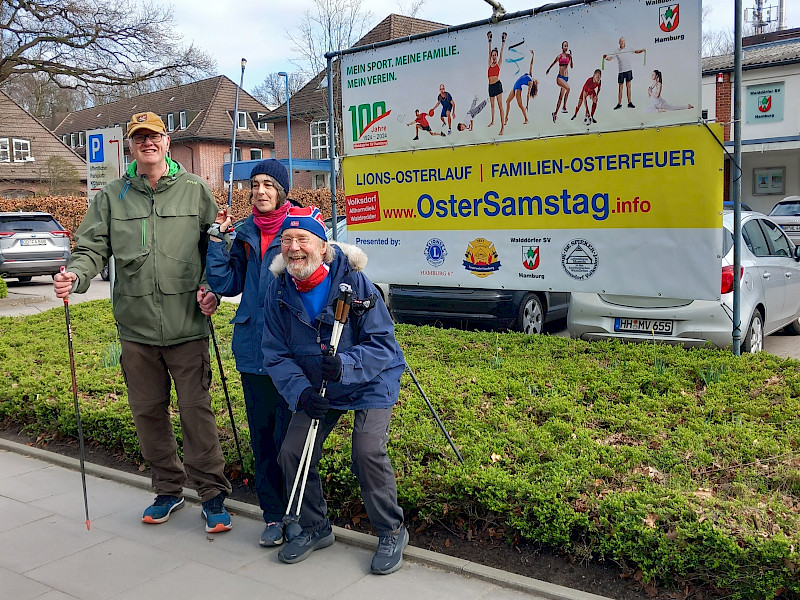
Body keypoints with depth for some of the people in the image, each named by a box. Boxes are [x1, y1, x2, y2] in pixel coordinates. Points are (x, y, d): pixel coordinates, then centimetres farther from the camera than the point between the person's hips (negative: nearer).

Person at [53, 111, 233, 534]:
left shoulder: (195, 189, 4)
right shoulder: (112, 196, 8)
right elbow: (92, 248, 5)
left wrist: (213, 288, -6)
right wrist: (76, 276, -16)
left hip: (187, 325, -3)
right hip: (136, 326, 3)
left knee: (196, 410, -2)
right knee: (148, 412, 12)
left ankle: (212, 493, 13)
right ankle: (168, 489, 29)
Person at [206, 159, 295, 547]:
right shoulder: (246, 234, 10)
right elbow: (227, 284, 5)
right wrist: (218, 238, 0)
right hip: (253, 348, 5)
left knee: (289, 434, 0)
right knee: (262, 433, 12)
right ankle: (274, 514, 26)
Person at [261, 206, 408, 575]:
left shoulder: (354, 281, -22)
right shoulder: (279, 292, -9)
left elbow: (382, 343, -21)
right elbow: (276, 355, -7)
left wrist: (345, 365, -39)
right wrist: (300, 392, -25)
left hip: (370, 382, -4)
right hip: (315, 388, 5)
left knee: (367, 453, -21)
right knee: (292, 452, -6)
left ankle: (392, 532, 5)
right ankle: (315, 529, 20)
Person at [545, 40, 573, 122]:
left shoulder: (568, 55, 6)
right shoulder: (559, 56, -2)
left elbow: (571, 66, -3)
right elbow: (553, 63, 16)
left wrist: (571, 57, -12)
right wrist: (548, 69, 30)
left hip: (566, 78, 5)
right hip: (560, 77, -5)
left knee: (561, 97, 12)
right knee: (568, 88, -33)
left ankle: (555, 113, 25)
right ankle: (564, 106, -28)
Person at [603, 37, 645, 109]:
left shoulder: (628, 49, 5)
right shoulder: (616, 52, -2)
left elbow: (636, 51, 11)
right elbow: (609, 58, -8)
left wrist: (642, 50, -8)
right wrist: (605, 57, -29)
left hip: (629, 70, 1)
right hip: (621, 71, -1)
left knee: (628, 86, 4)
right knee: (620, 88, 2)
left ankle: (629, 103, 7)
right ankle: (619, 104, 8)